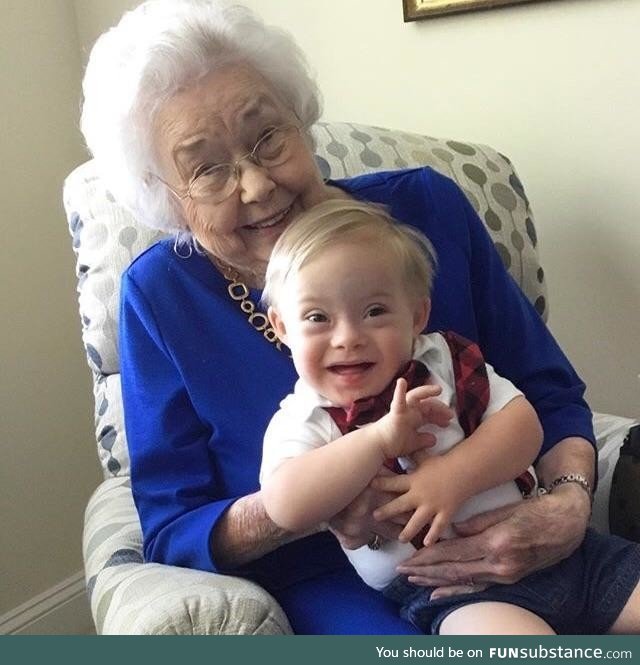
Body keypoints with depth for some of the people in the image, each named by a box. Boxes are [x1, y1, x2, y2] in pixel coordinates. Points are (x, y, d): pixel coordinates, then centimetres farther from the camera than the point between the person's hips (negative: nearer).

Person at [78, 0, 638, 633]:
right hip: (320, 583, -3)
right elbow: (169, 529, -5)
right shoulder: (160, 294, -7)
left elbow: (549, 395, 2)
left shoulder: (426, 207, -5)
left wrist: (570, 502, -20)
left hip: (491, 555, 4)